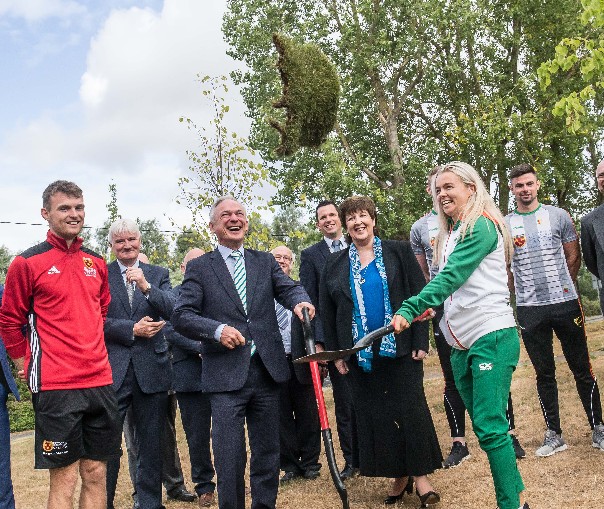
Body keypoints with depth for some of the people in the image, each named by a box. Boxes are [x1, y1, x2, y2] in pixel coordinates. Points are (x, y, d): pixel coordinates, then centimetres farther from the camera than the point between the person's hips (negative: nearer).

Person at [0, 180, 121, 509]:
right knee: (63, 480, 1)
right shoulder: (28, 263, -5)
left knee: (96, 473, 11)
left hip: (99, 381, 5)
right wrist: (29, 368, 4)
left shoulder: (96, 263, 10)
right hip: (55, 387, -5)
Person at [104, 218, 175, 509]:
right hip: (112, 370, -2)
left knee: (152, 444, 11)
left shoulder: (158, 274, 10)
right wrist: (132, 330, -12)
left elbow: (173, 312, -5)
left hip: (151, 370, 2)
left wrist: (146, 286, -18)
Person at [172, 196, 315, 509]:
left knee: (268, 453, 13)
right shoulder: (199, 267, 4)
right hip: (226, 375, -3)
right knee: (229, 458, -2)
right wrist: (217, 330, -18)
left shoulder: (265, 261, 14)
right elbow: (181, 316, -3)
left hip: (266, 372, 3)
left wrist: (300, 301, -24)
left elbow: (287, 287, -1)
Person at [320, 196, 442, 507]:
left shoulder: (399, 252, 1)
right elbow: (327, 313, 9)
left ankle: (420, 475, 10)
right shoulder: (334, 265, 8)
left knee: (410, 409, -2)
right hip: (359, 353, 3)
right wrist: (335, 353, 3)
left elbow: (418, 296, -2)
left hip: (400, 347, -2)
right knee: (374, 415, 6)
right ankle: (399, 477, 18)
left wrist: (420, 340, -9)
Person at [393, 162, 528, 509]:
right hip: (461, 343, 9)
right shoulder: (449, 235, 18)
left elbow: (452, 276, -19)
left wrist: (410, 309, -25)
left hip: (492, 336, -9)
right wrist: (430, 307, 1)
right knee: (486, 427, 11)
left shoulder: (482, 226, -8)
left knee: (489, 427, -12)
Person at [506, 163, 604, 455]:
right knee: (544, 374, 8)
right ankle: (554, 435, 17)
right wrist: (524, 292, 7)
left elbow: (573, 258, 8)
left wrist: (559, 288, 9)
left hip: (565, 303, 0)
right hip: (529, 310, 1)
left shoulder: (558, 216, 3)